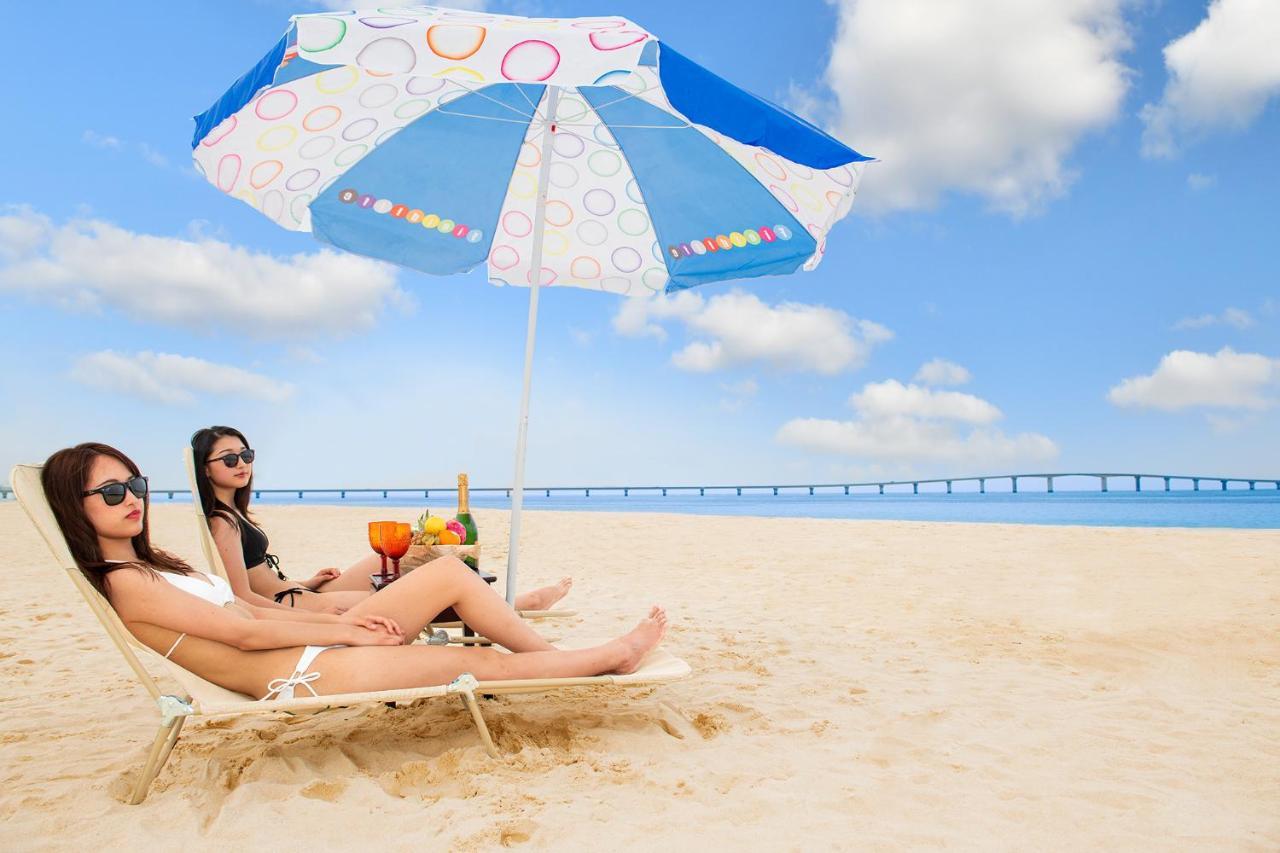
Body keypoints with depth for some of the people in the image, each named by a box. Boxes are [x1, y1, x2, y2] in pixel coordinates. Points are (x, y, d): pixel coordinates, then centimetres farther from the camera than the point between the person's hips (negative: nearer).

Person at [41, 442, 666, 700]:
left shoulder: (152, 567, 17)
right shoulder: (122, 582, -11)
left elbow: (250, 608, 14)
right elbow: (243, 631, -15)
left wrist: (345, 620, 4)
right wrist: (346, 630, -10)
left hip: (313, 647, 9)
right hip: (302, 676, -9)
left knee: (450, 571, -2)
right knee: (482, 661, -8)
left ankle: (555, 655, 9)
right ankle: (614, 655, 6)